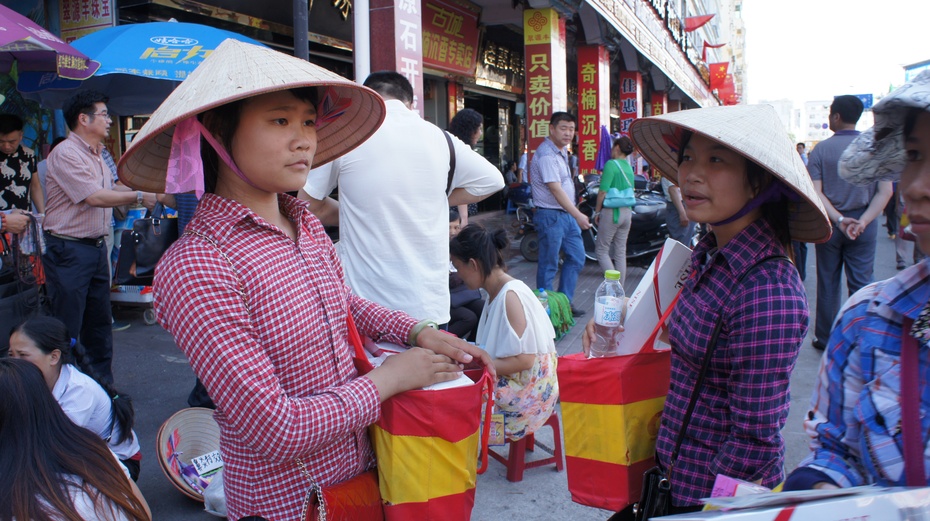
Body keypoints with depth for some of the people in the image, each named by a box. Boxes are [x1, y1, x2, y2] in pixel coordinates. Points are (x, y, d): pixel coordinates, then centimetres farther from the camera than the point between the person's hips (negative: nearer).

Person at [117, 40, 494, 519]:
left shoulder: (306, 223, -1)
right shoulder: (195, 268, -24)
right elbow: (273, 431, -25)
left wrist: (419, 332, 2)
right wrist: (387, 379, -15)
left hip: (361, 469, 7)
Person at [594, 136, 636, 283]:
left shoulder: (611, 164, -12)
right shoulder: (629, 167, 12)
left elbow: (603, 191, -17)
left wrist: (597, 212, -8)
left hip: (612, 211, -7)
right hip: (627, 212, 7)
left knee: (601, 250, 1)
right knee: (621, 252, 11)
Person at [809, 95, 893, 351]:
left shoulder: (821, 149, -5)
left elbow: (816, 192, -12)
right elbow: (885, 191, -10)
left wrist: (839, 219, -17)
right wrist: (863, 221, -15)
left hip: (829, 224, 0)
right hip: (864, 226, 0)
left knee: (828, 283, 9)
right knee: (861, 283, 5)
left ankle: (824, 338, 18)